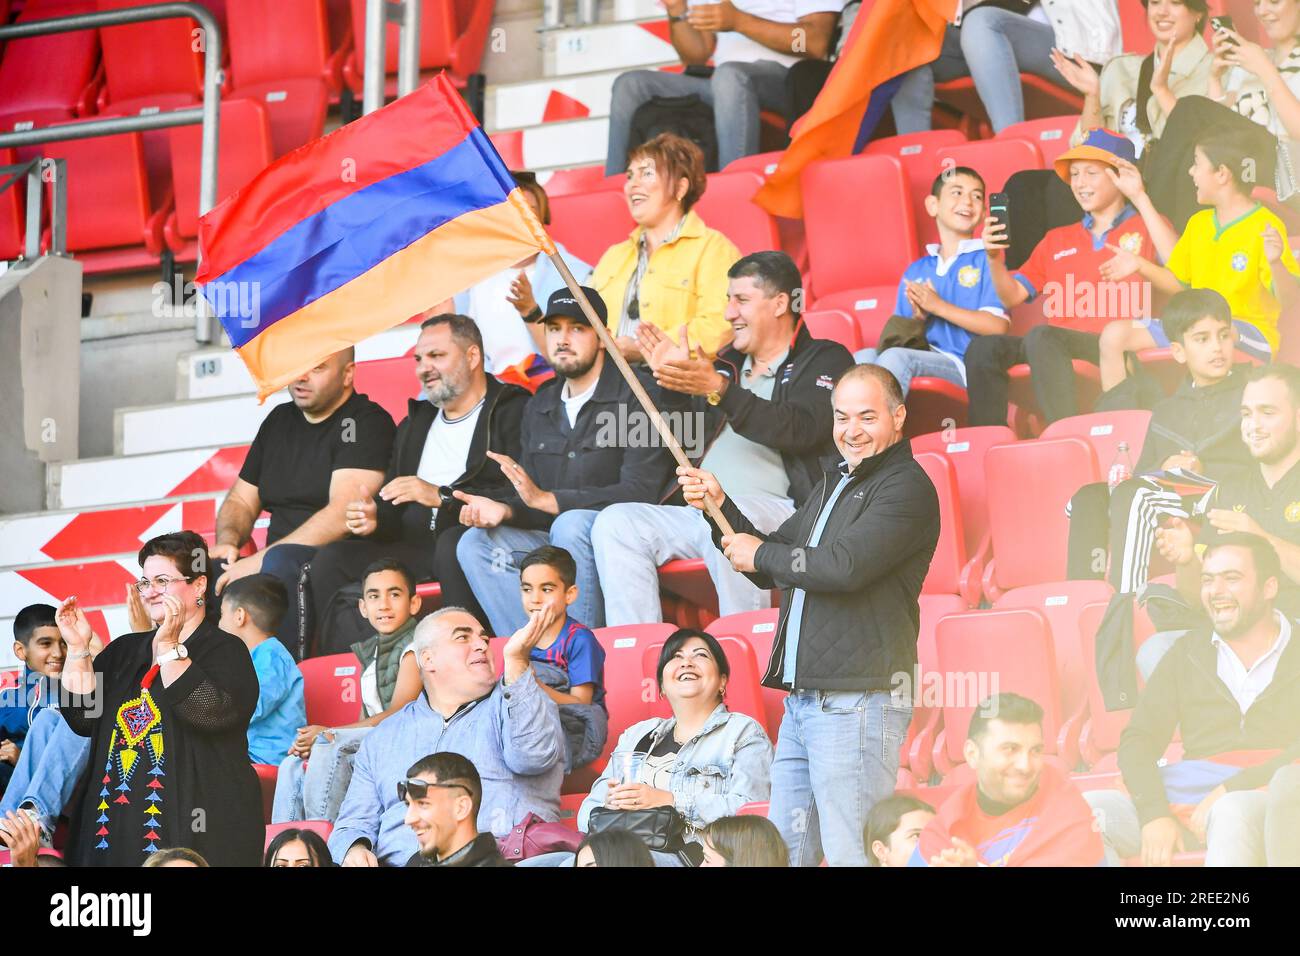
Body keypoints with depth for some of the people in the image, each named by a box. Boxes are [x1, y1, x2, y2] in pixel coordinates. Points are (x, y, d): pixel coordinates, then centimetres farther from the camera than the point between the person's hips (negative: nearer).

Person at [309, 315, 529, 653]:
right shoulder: (413, 426, 25)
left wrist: (442, 497, -18)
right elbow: (394, 513, 23)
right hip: (417, 549, 7)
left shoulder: (514, 412, 1)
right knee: (330, 561, -11)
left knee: (453, 543, -38)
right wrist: (374, 520, -1)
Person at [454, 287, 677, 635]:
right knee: (475, 543, -13)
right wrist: (505, 510, -8)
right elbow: (531, 502, 18)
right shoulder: (539, 407, 16)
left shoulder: (636, 395, -7)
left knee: (571, 524, -35)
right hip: (557, 541, 7)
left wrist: (546, 499, -22)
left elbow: (640, 492, -18)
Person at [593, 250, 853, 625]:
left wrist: (719, 390, -21)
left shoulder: (825, 359, 7)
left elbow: (799, 430, -14)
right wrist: (672, 382, 8)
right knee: (616, 523, -15)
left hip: (774, 509, -7)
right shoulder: (727, 363, 27)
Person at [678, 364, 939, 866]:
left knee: (851, 855, -11)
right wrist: (720, 506, 13)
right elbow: (770, 571, 28)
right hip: (802, 702, 9)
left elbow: (844, 565, -22)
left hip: (857, 703, -9)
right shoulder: (836, 483, 24)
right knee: (783, 851, 9)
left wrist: (762, 554, -5)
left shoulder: (906, 488, -8)